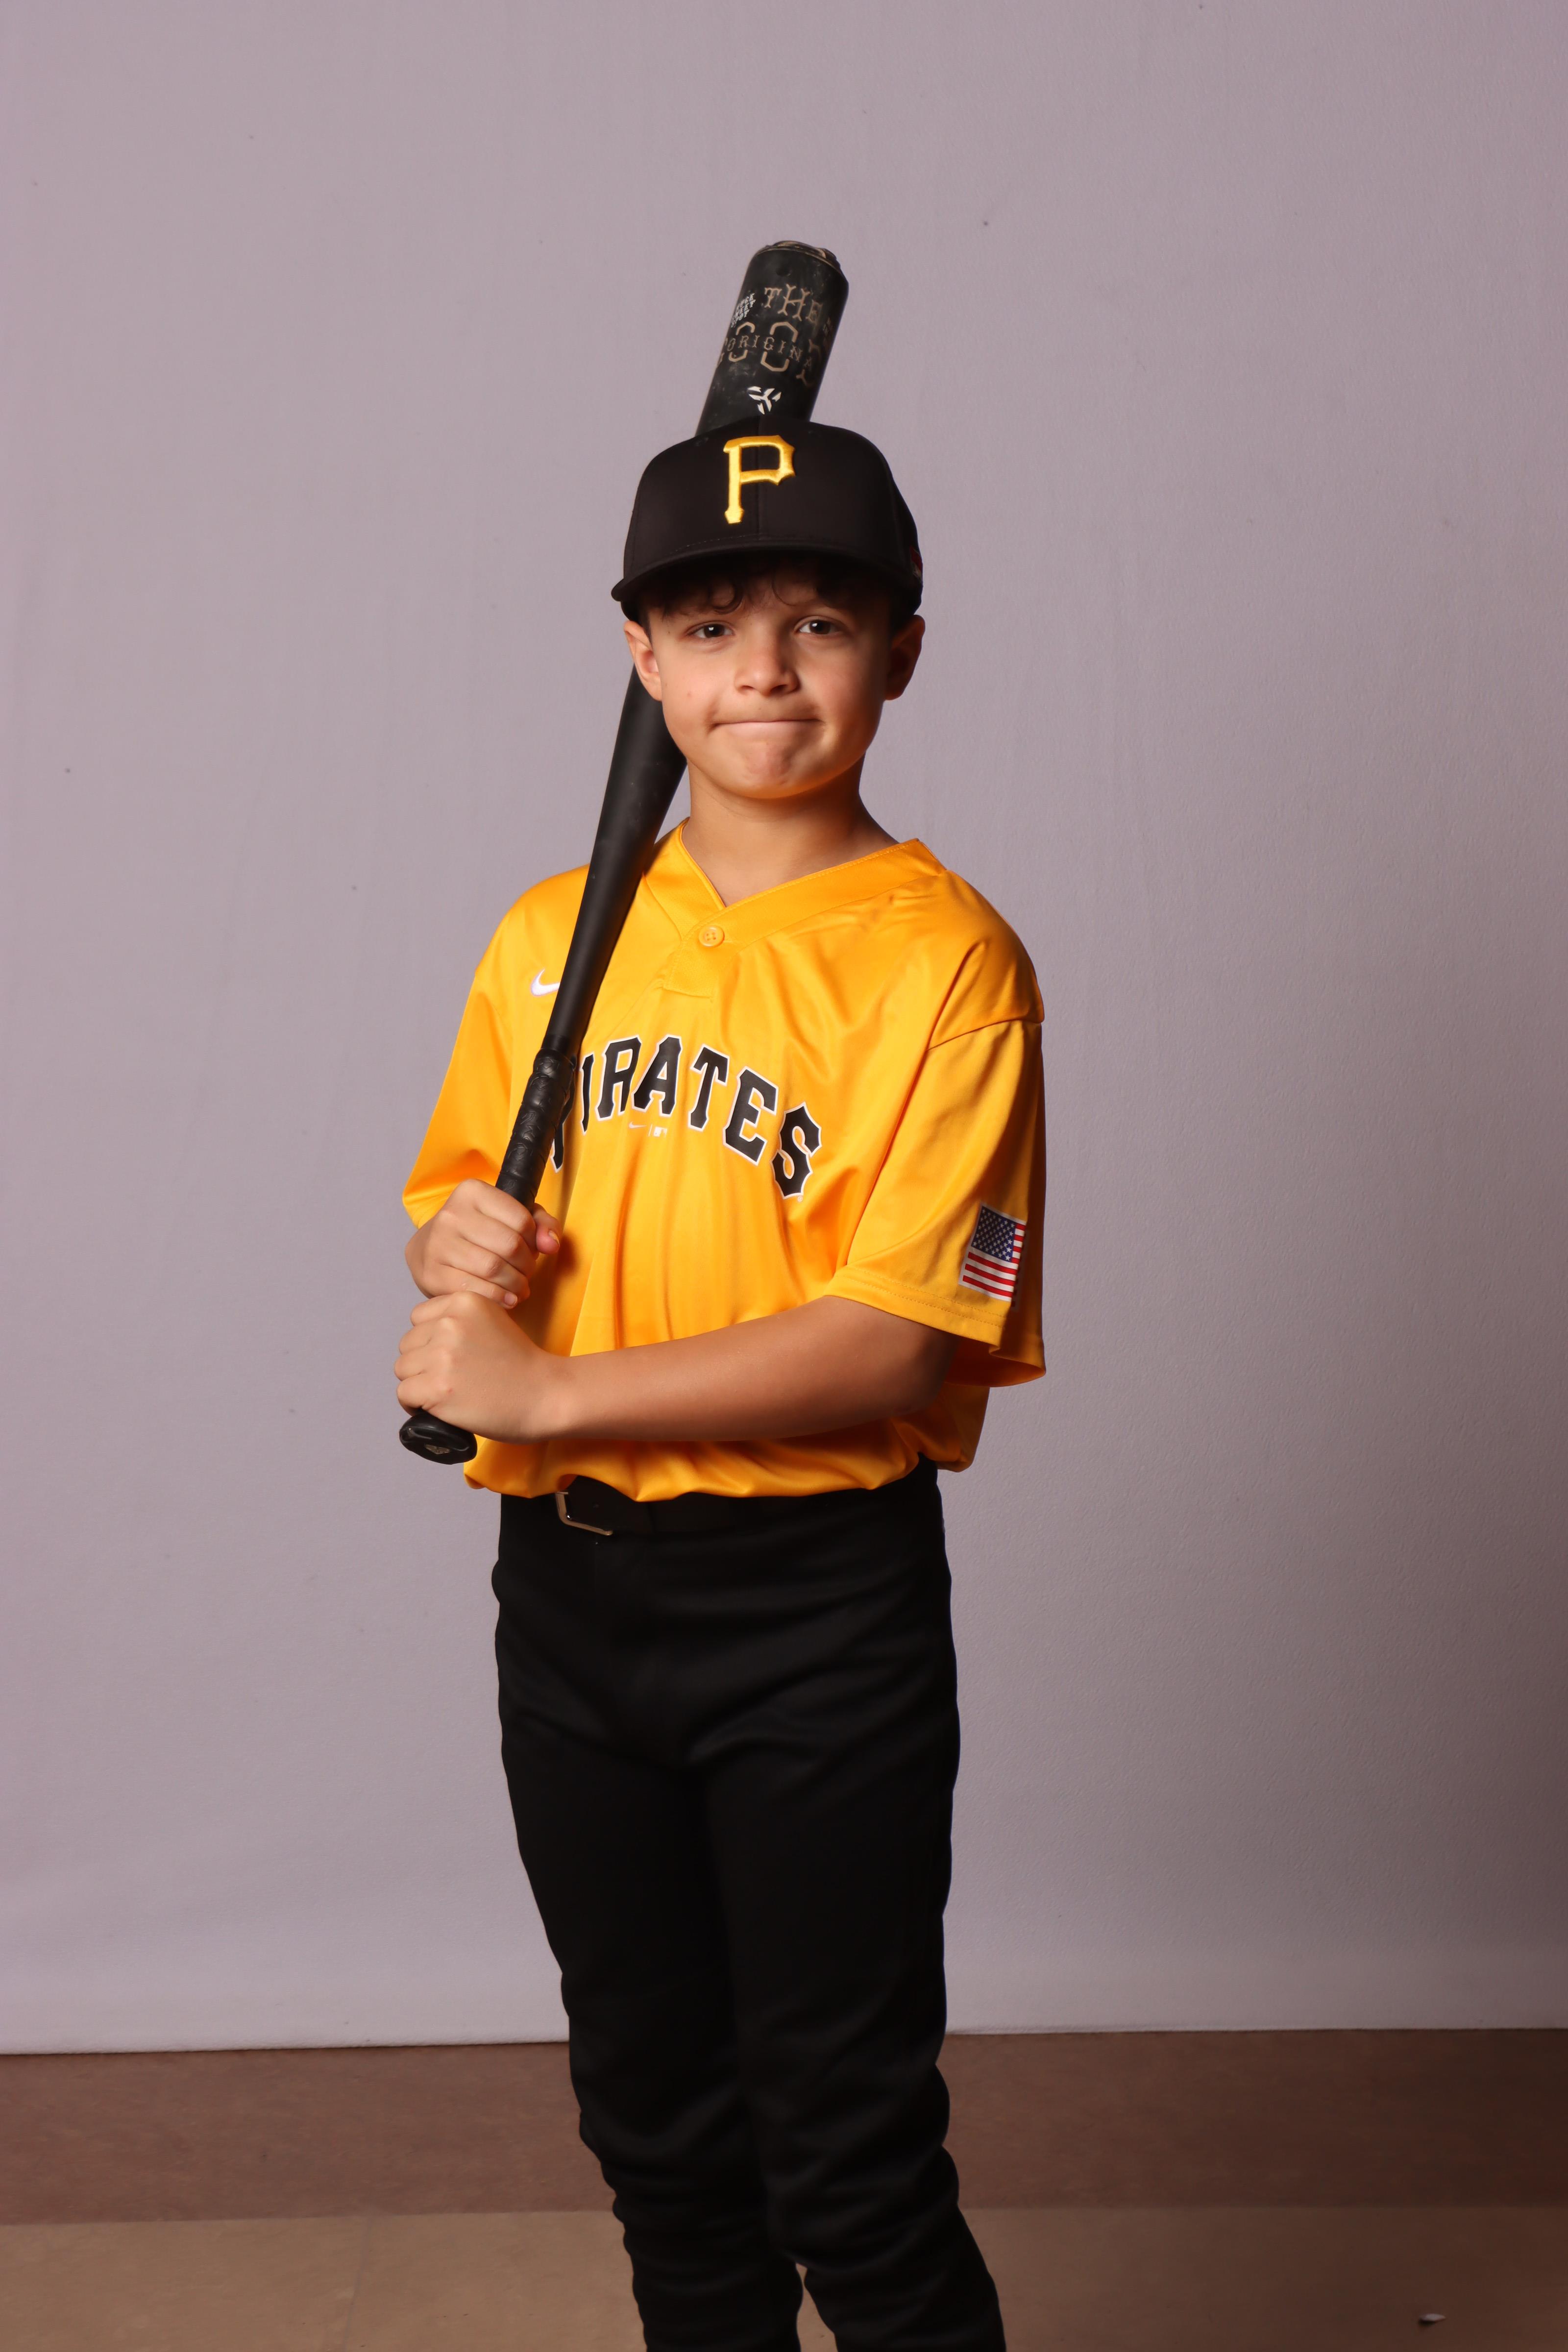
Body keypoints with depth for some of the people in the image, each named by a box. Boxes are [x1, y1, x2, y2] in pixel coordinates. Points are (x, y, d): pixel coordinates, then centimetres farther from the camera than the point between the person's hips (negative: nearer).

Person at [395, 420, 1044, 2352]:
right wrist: (458, 1251, -7)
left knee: (847, 2163, 6)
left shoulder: (941, 954, -12)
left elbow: (896, 1341, -20)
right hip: (563, 1582, 6)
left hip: (819, 1607, -5)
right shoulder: (553, 932, 6)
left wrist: (541, 1391, -19)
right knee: (653, 2119, 21)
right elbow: (460, 1199, 17)